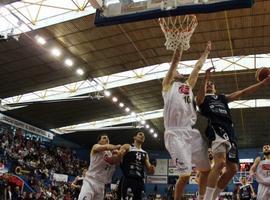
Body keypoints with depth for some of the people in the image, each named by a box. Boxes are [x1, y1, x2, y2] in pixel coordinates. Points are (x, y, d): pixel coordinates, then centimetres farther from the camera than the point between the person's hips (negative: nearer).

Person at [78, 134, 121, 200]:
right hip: (90, 181, -6)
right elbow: (106, 147, -22)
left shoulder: (110, 153, 18)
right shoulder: (96, 147, -1)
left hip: (101, 184, 7)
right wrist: (116, 147, -9)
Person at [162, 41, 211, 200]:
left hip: (192, 132, 7)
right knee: (185, 174, -11)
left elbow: (198, 67, 34)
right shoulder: (168, 85, 12)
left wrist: (206, 52, 40)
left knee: (207, 169, 9)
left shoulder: (188, 86, 27)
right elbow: (176, 60, 8)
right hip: (176, 134, -6)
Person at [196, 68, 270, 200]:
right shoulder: (202, 98, 16)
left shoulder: (223, 98, 31)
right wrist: (205, 79, -26)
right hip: (216, 128, -7)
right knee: (220, 162, -29)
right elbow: (201, 97, -11)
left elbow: (243, 92, 25)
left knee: (232, 169, 3)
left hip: (229, 130, 7)